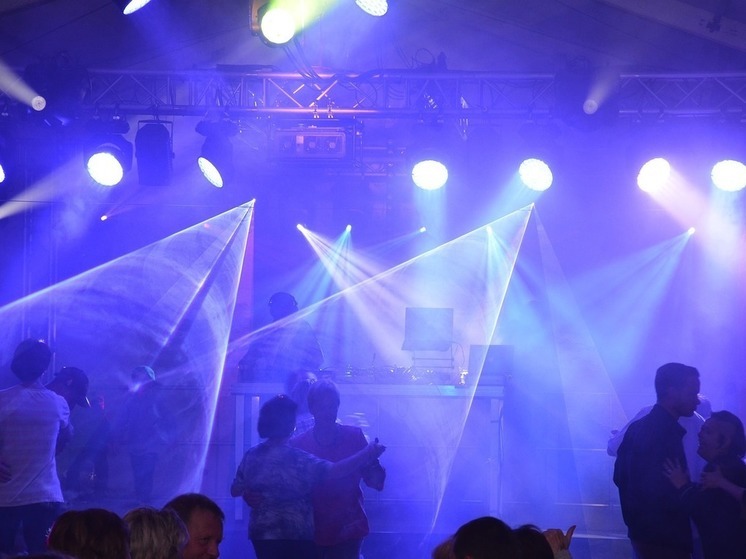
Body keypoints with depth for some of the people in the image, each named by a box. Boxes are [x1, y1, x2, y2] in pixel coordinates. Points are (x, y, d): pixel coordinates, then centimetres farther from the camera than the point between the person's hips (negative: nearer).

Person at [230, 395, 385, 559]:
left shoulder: (251, 455, 0)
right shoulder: (295, 458, -20)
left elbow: (235, 490, 10)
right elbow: (332, 471, -28)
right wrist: (367, 454, -22)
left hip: (261, 536, 6)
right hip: (294, 539, -6)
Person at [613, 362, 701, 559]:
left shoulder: (640, 427, 10)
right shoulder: (664, 432, -20)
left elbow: (621, 476, 15)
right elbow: (660, 492, -26)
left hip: (645, 530, 10)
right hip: (663, 538, -10)